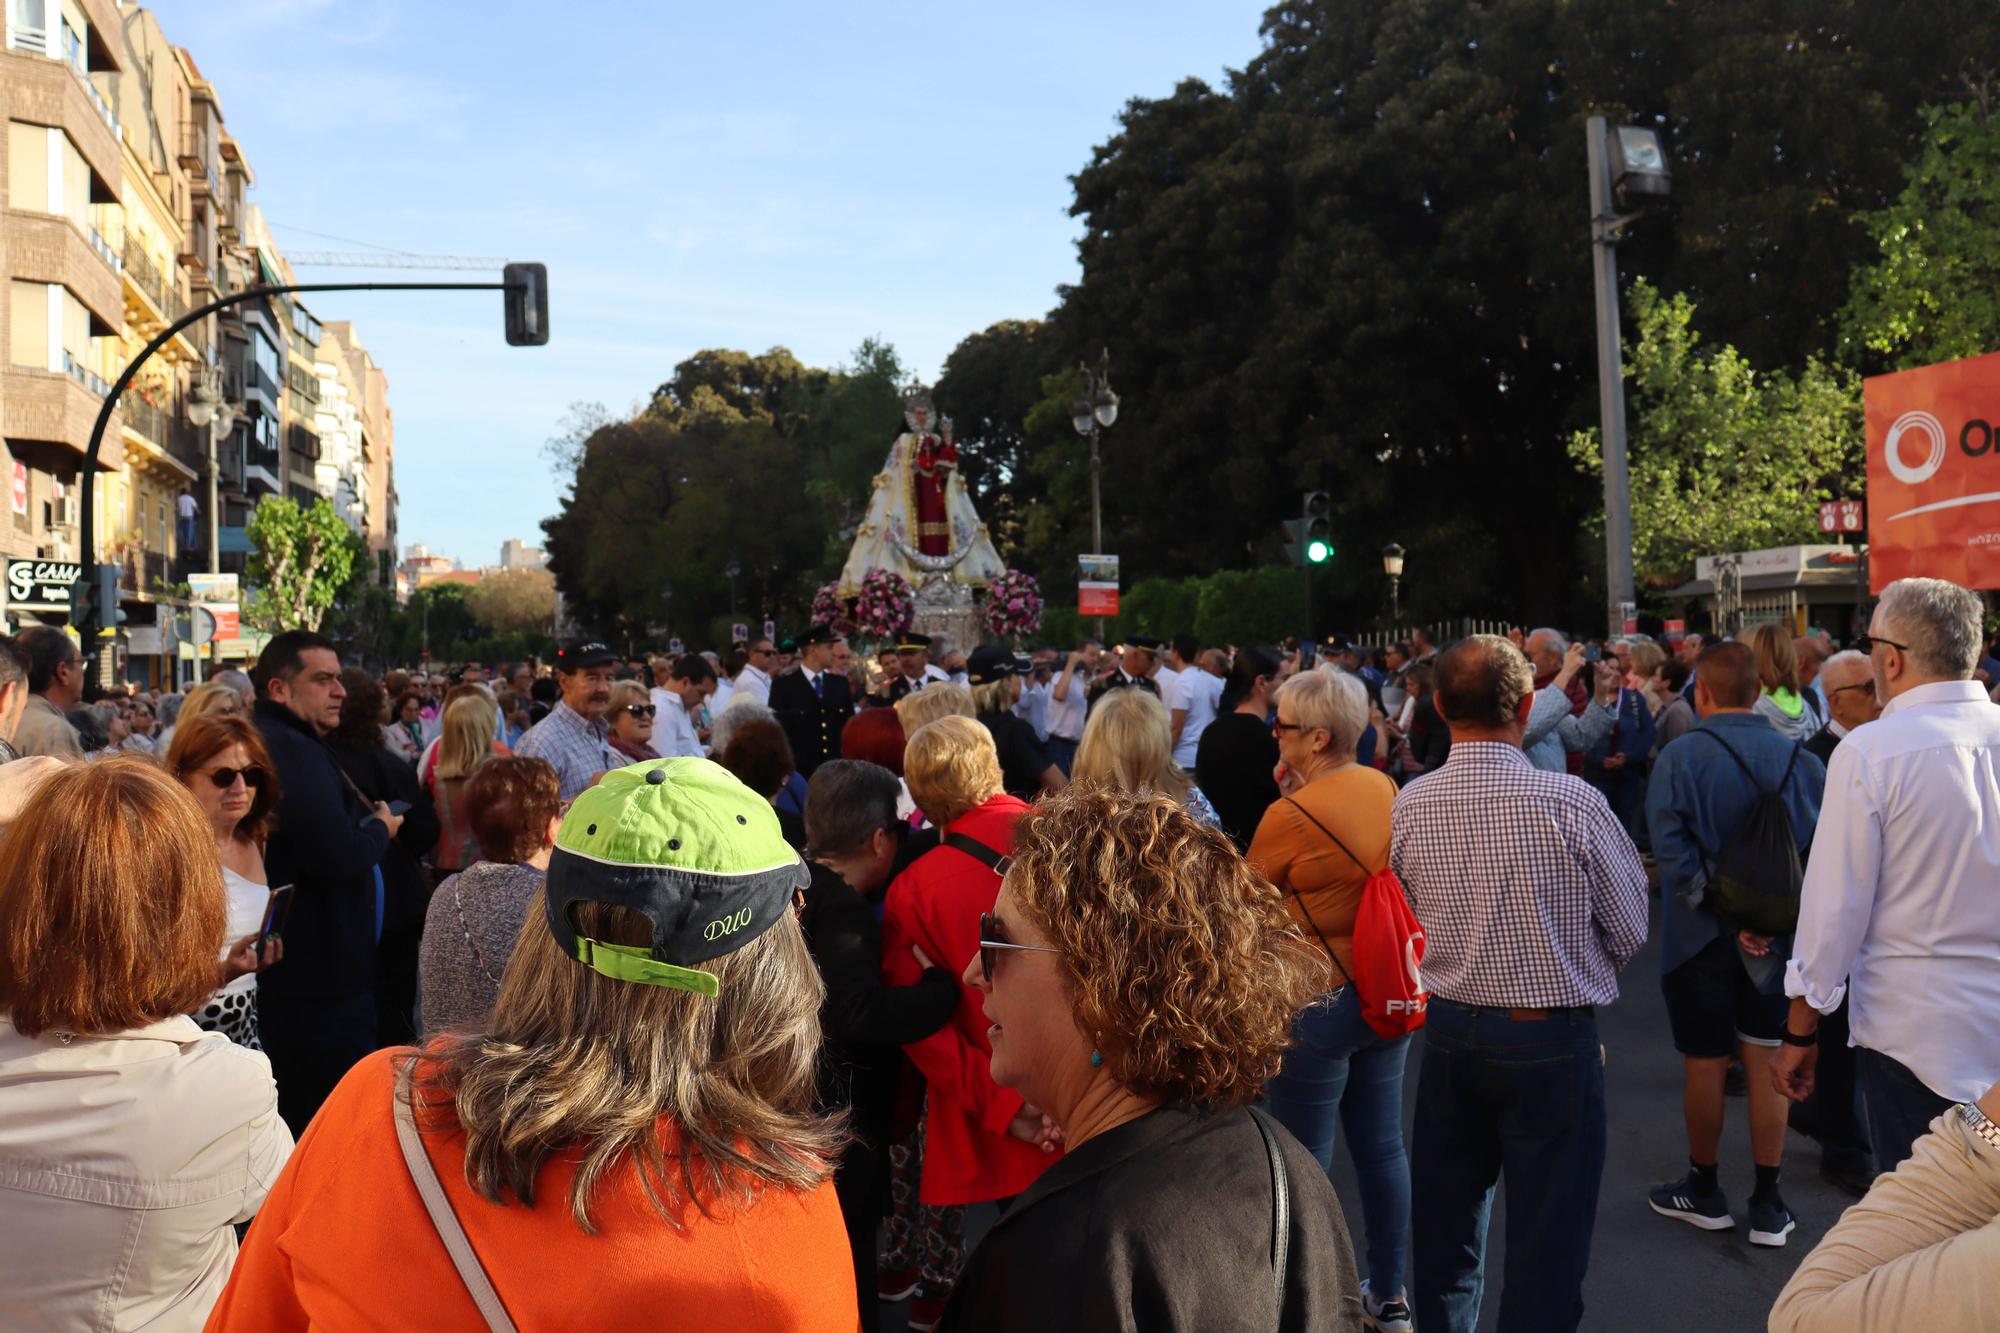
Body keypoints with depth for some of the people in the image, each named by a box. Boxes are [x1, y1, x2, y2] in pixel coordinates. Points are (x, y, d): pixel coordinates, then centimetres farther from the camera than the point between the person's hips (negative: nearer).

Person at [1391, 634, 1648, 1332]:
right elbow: (1630, 932, -5)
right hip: (1553, 1043, -4)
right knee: (1545, 1242, 9)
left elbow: (1412, 926, 4)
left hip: (1449, 1034, 4)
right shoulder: (1571, 801, -17)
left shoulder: (1409, 806, -8)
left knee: (1446, 1224, 20)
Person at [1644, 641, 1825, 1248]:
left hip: (1702, 936, -2)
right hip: (1775, 938, 3)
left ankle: (1704, 1192, 26)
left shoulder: (1679, 757, -13)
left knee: (1706, 1063, 10)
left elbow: (1672, 851, -20)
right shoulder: (1801, 759, -4)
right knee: (1767, 1063, 10)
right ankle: (1768, 1205, 17)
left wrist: (1727, 917, -16)